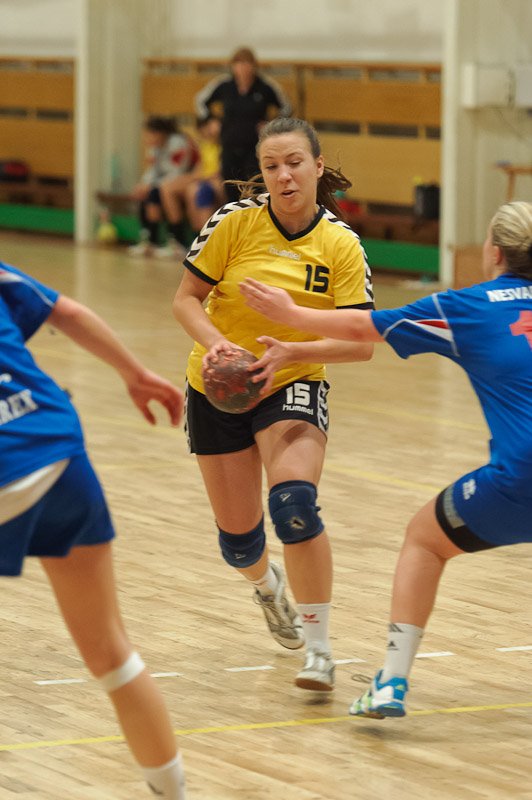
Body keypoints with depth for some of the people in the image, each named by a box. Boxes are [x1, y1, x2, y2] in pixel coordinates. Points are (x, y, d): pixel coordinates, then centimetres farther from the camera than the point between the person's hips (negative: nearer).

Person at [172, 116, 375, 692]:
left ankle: (318, 649, -14)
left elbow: (361, 343, -15)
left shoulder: (341, 245, -11)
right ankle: (267, 587, 46)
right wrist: (215, 342, -27)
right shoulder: (237, 222, -12)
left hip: (293, 386, -1)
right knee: (238, 537, 6)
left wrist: (292, 352, -31)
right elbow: (186, 298, -7)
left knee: (294, 505, -27)